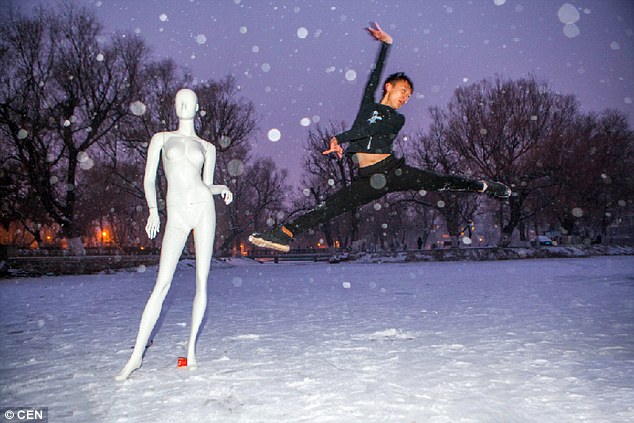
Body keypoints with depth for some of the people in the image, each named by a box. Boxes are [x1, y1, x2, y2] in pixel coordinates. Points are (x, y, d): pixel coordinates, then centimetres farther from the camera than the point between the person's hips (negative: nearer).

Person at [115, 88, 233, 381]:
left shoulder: (207, 147, 17)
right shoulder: (161, 139, 14)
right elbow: (149, 179, 9)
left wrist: (223, 189, -3)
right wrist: (153, 210, -6)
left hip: (203, 206, 2)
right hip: (176, 216, -1)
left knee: (202, 282, -1)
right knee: (162, 284, -10)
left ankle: (191, 349, 10)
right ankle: (137, 354, -3)